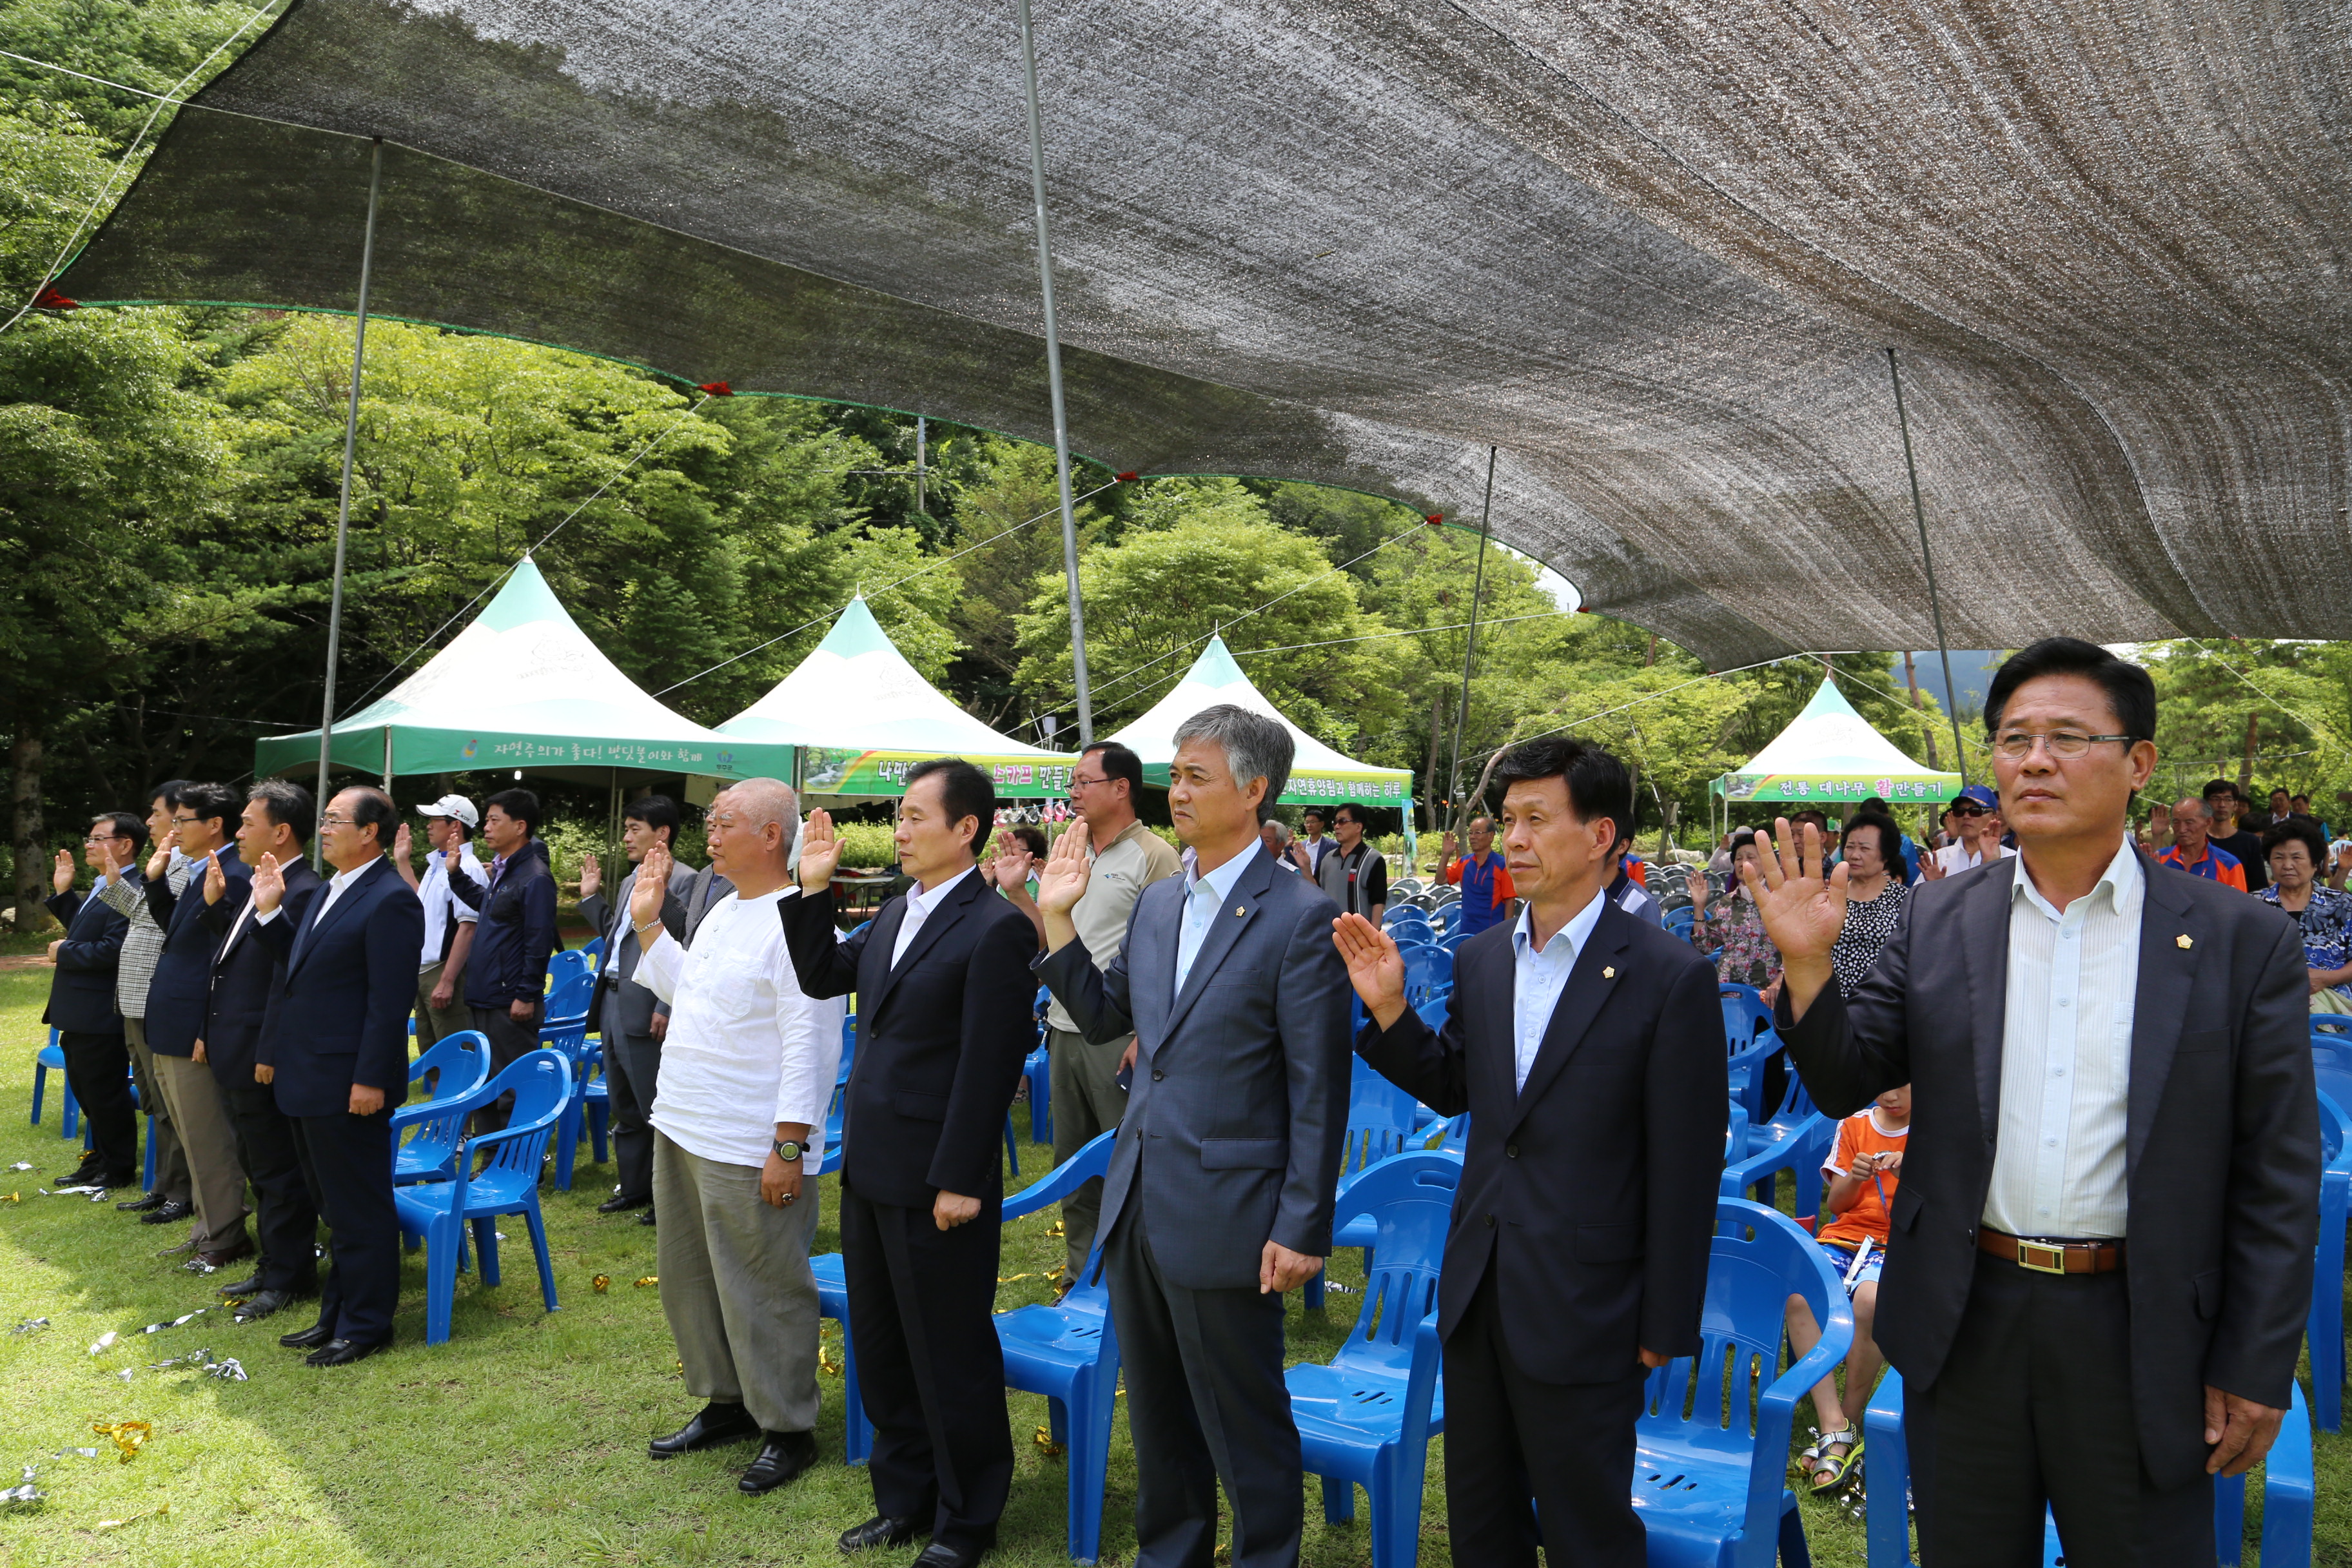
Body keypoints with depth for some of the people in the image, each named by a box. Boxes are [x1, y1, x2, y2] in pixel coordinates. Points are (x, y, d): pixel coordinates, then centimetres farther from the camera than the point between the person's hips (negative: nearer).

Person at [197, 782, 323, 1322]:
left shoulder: (302, 894, -21)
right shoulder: (256, 887, 10)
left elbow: (289, 983, -22)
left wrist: (268, 1056, -20)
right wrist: (215, 904, 7)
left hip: (263, 1061, -10)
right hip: (237, 1059, 10)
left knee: (278, 1172, 3)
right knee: (259, 1169, 19)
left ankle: (288, 1278, 16)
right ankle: (273, 1265, 32)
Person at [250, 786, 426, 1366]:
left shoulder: (390, 900, -17)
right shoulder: (329, 891, 13)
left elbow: (391, 1000, -20)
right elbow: (301, 967, 18)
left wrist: (370, 1080, -22)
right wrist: (270, 911, 10)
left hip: (347, 1084, -10)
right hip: (308, 1079, 10)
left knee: (361, 1209, 2)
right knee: (333, 1206, 19)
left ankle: (366, 1324, 14)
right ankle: (336, 1313, 32)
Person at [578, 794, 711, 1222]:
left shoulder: (684, 880, -14)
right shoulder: (628, 883, 16)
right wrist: (591, 897, 19)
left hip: (647, 1013, -10)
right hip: (613, 1005, 10)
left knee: (655, 1108, 0)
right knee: (625, 1106, 19)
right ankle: (634, 1187, 32)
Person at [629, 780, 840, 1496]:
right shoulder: (724, 910, 11)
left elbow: (810, 1045, -22)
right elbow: (683, 989, 24)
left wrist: (789, 1148, -23)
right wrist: (648, 923, 15)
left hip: (750, 1150, -10)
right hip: (683, 1131, 10)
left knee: (764, 1292, 3)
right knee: (688, 1279, 21)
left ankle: (787, 1428, 21)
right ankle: (725, 1401, 39)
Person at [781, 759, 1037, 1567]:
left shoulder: (995, 930, -18)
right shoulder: (897, 912, 8)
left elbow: (988, 1067, -19)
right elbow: (822, 976, 16)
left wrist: (959, 1183, -19)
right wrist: (813, 891, 5)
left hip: (934, 1182, -9)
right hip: (870, 1169, 9)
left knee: (950, 1353, 8)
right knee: (879, 1348, 20)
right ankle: (904, 1499, 38)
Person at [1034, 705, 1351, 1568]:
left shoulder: (1301, 917, -15)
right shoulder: (1156, 903, 7)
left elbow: (1319, 1091, -14)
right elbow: (1105, 1019, 14)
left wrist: (1303, 1229, -14)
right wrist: (1059, 920, 2)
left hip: (1224, 1219, -7)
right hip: (1138, 1203, 7)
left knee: (1246, 1425, 10)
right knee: (1156, 1410, 23)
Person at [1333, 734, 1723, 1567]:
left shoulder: (1669, 976, -15)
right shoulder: (1480, 959, 3)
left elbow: (1685, 1168, -12)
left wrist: (1666, 1325, -9)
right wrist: (1389, 1008, -4)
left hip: (1583, 1310, -6)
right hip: (1477, 1293, 6)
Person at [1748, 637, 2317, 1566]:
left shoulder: (2243, 941, -5)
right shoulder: (1940, 922, 0)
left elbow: (2277, 1179, -4)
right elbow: (1845, 1084, 0)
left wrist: (2257, 1369, -5)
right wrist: (1807, 964, -17)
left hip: (2138, 1341, -2)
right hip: (1962, 1322, 2)